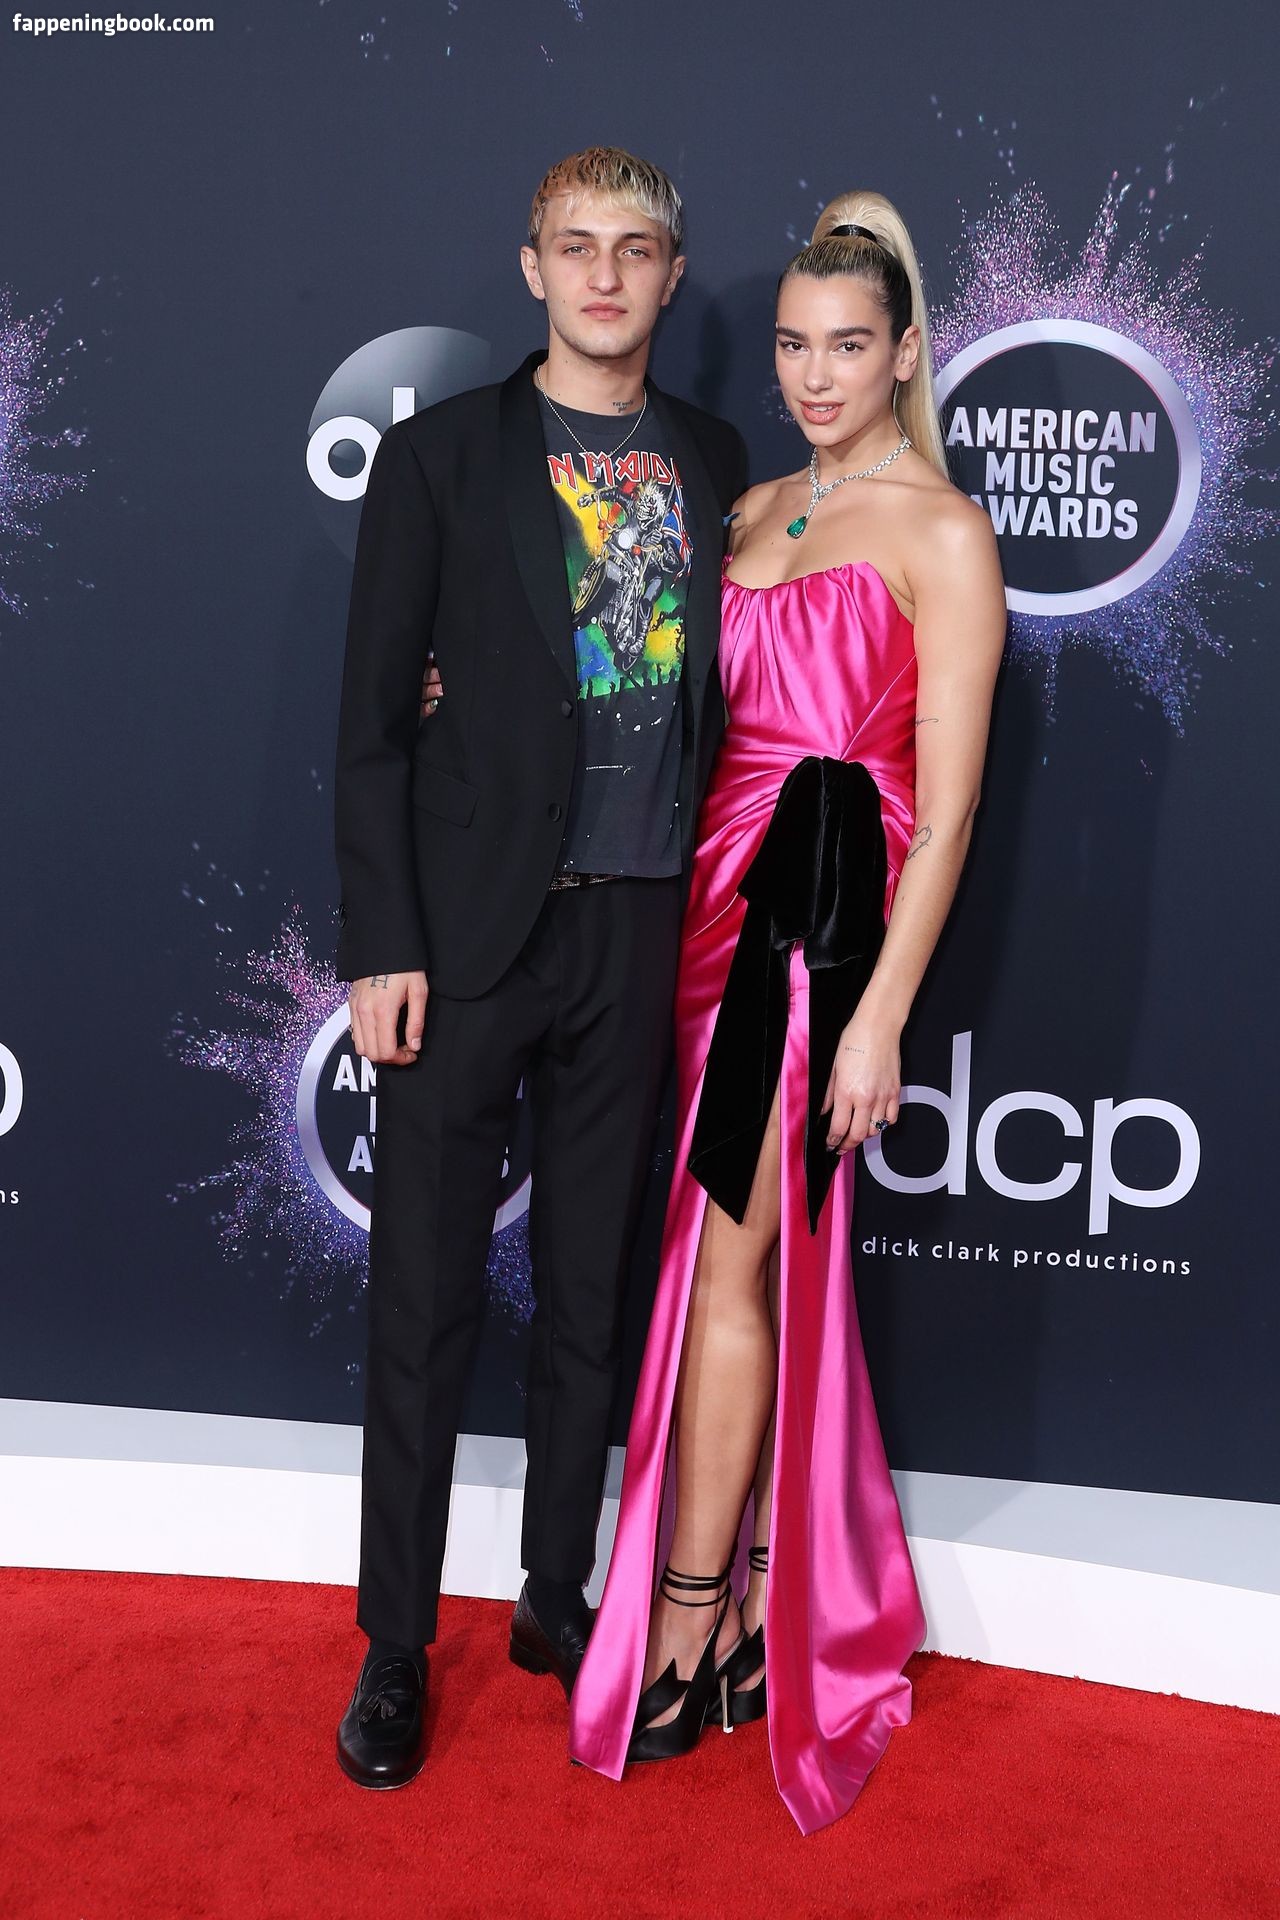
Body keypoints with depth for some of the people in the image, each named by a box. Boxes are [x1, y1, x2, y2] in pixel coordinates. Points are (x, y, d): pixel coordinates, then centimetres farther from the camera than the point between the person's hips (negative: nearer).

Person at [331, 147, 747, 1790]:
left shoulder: (714, 464, 10)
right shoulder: (439, 455, 0)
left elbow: (720, 695, 12)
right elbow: (373, 720, -3)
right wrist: (383, 946, -9)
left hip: (640, 934, 3)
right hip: (469, 933, -3)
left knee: (592, 1296, 13)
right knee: (424, 1303, 4)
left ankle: (557, 1598, 30)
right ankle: (395, 1644, 20)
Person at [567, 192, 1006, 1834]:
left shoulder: (941, 533, -6)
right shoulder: (752, 514, 15)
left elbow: (947, 805, -10)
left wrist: (880, 1012, -15)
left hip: (829, 913, -6)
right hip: (720, 893, 6)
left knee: (728, 1255, -3)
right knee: (763, 1254, 11)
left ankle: (687, 1634, 9)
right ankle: (759, 1585, 25)